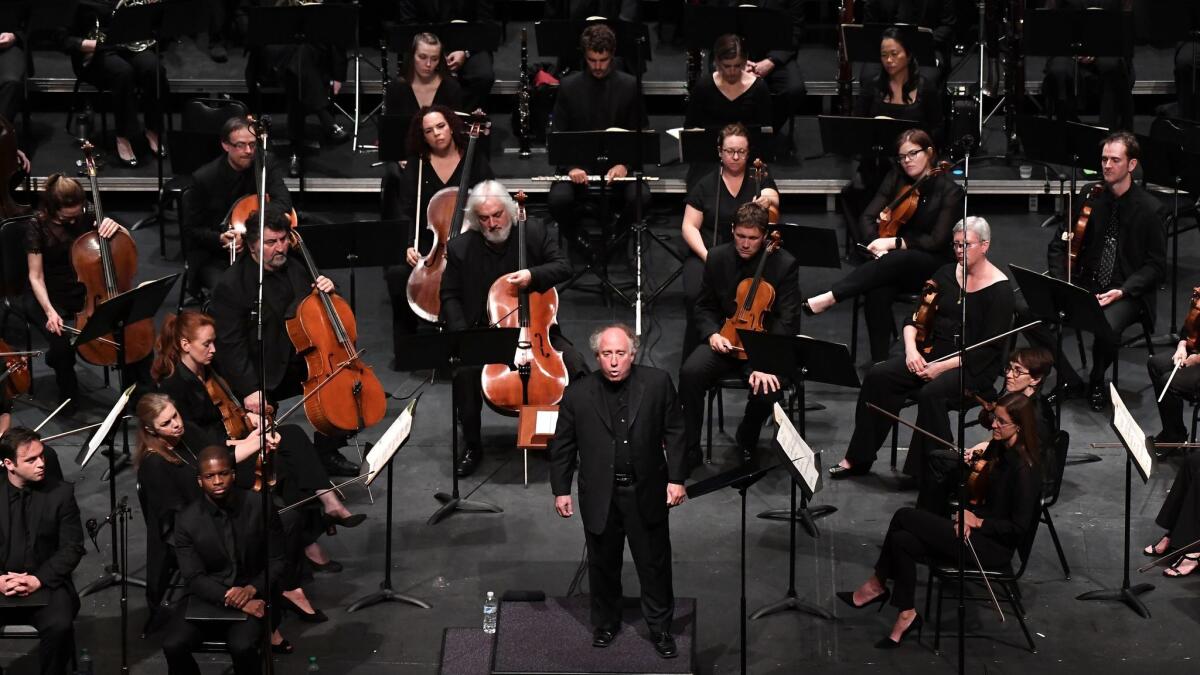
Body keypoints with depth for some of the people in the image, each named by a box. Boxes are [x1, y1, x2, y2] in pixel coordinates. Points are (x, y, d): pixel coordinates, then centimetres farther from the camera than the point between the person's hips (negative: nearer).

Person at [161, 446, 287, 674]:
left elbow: (277, 562, -1)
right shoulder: (187, 520, -7)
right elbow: (194, 578, -9)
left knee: (241, 646, -31)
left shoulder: (261, 507, -8)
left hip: (254, 595, -1)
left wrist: (252, 590, -20)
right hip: (207, 595, 2)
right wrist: (233, 600, -24)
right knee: (173, 646, -23)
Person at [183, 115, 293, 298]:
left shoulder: (266, 164, -5)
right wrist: (220, 239, -24)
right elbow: (191, 230, -4)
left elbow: (283, 204, -18)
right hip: (213, 258, -3)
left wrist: (249, 231, -31)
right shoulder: (203, 178, -12)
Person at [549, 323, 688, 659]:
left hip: (647, 493, -1)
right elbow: (562, 445, 2)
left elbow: (674, 433, -1)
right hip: (600, 496, 1)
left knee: (655, 564, 9)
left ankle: (660, 627, 24)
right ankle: (606, 623, 33)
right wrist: (561, 489, 2)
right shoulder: (578, 393, -5)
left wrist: (677, 478, -5)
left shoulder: (657, 383, -7)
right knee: (603, 564, 14)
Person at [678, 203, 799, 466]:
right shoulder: (717, 258, 1)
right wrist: (712, 334, -12)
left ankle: (747, 442, 4)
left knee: (768, 390, -31)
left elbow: (785, 321, -13)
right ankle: (689, 449, -13)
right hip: (724, 340, 2)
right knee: (690, 373, -28)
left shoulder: (785, 264, -10)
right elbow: (705, 307, 11)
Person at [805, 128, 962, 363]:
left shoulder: (950, 191, -7)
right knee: (878, 292, -33)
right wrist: (877, 244, -19)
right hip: (893, 266, 3)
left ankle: (828, 299, -44)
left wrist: (894, 243, -22)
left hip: (933, 266, -3)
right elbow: (867, 218, 1)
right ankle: (879, 362, -32)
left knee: (894, 261, -38)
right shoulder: (896, 180, 7)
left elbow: (937, 241, -14)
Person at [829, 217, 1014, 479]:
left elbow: (990, 348, -15)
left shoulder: (1000, 289, -10)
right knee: (878, 376, -16)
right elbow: (915, 319, 9)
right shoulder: (946, 274, 7)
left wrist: (944, 366, -22)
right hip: (934, 354, 6)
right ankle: (858, 459, -9)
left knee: (931, 394, -35)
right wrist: (911, 349, -11)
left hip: (975, 368, -6)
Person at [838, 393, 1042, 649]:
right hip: (976, 531, 8)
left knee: (904, 516, -14)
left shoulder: (1025, 469, -20)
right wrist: (968, 515, -3)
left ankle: (876, 585, 2)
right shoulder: (998, 449, 6)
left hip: (996, 547, -8)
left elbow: (1019, 527, -19)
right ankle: (907, 615, -3)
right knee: (902, 541, -13)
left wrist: (977, 522, -13)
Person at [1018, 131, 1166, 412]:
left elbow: (1155, 265, -4)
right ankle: (1068, 378, -6)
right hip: (1084, 284, 4)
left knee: (1107, 328, -38)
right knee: (1025, 307, -18)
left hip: (1127, 293, -4)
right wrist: (1061, 283, -8)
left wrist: (1122, 291, -18)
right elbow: (1059, 244, 9)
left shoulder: (1151, 209, -7)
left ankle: (1097, 381, -3)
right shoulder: (1089, 195, 3)